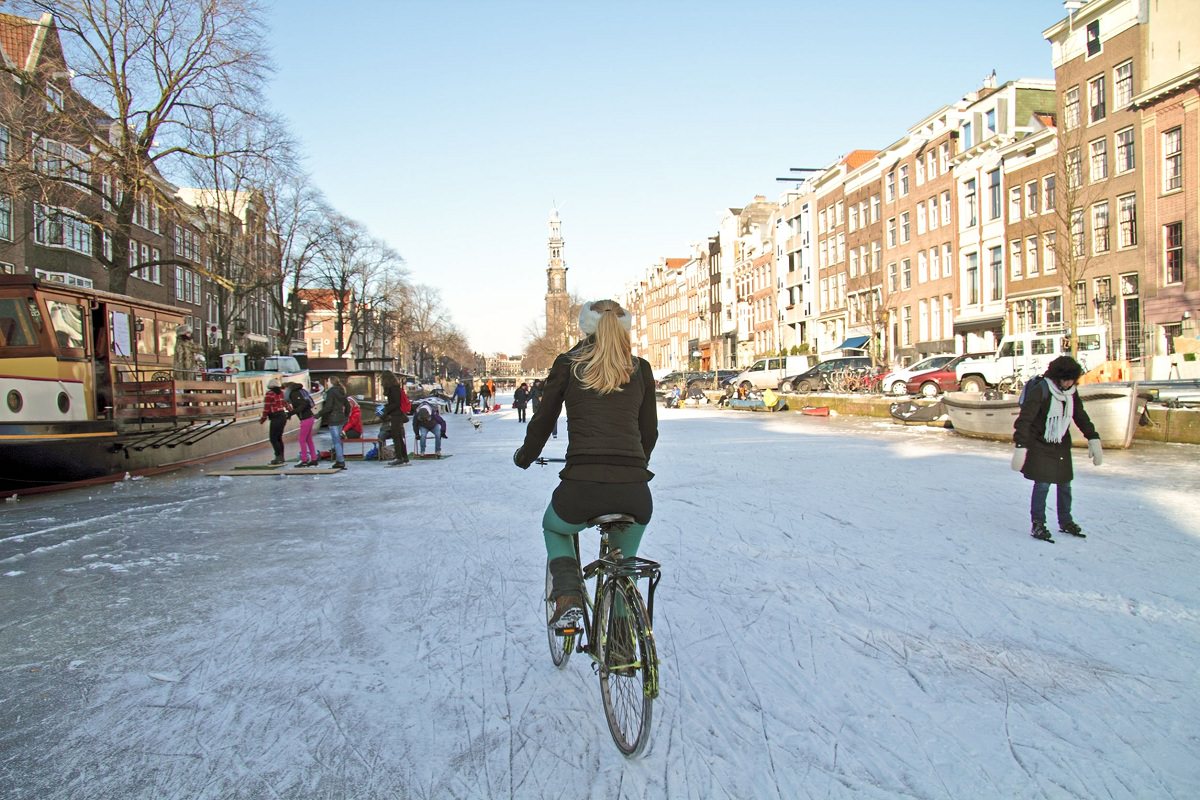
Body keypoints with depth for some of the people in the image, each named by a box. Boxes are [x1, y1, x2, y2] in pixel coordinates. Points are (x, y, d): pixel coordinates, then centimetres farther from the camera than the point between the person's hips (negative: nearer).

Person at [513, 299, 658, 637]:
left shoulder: (568, 364, 9)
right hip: (635, 493, 2)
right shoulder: (640, 369, 14)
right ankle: (621, 640, 32)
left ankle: (567, 597, 11)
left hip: (581, 489, -2)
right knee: (624, 561, 34)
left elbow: (542, 421, 15)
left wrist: (524, 457, 35)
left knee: (555, 528, 34)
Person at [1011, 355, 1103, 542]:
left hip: (1061, 446, 6)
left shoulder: (1071, 392, -1)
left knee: (1065, 484, 11)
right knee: (1042, 484, -9)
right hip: (1040, 445, -6)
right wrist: (1020, 447, -31)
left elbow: (1081, 417, 10)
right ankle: (1038, 524, 4)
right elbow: (1024, 419, -25)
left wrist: (1093, 439, 1)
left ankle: (1065, 521, 27)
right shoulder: (1040, 390, -21)